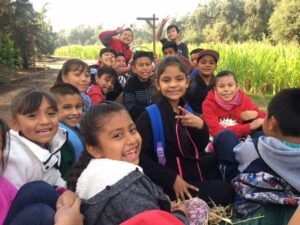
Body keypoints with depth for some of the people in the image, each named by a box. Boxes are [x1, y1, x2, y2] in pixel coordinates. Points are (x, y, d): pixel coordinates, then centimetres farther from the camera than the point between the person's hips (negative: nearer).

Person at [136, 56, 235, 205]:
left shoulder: (186, 111, 4)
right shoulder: (149, 116, -16)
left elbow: (200, 149, 6)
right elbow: (141, 157, -20)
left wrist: (201, 126, -14)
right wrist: (172, 179, -22)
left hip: (195, 173, 7)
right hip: (170, 185, -7)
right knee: (225, 193, -13)